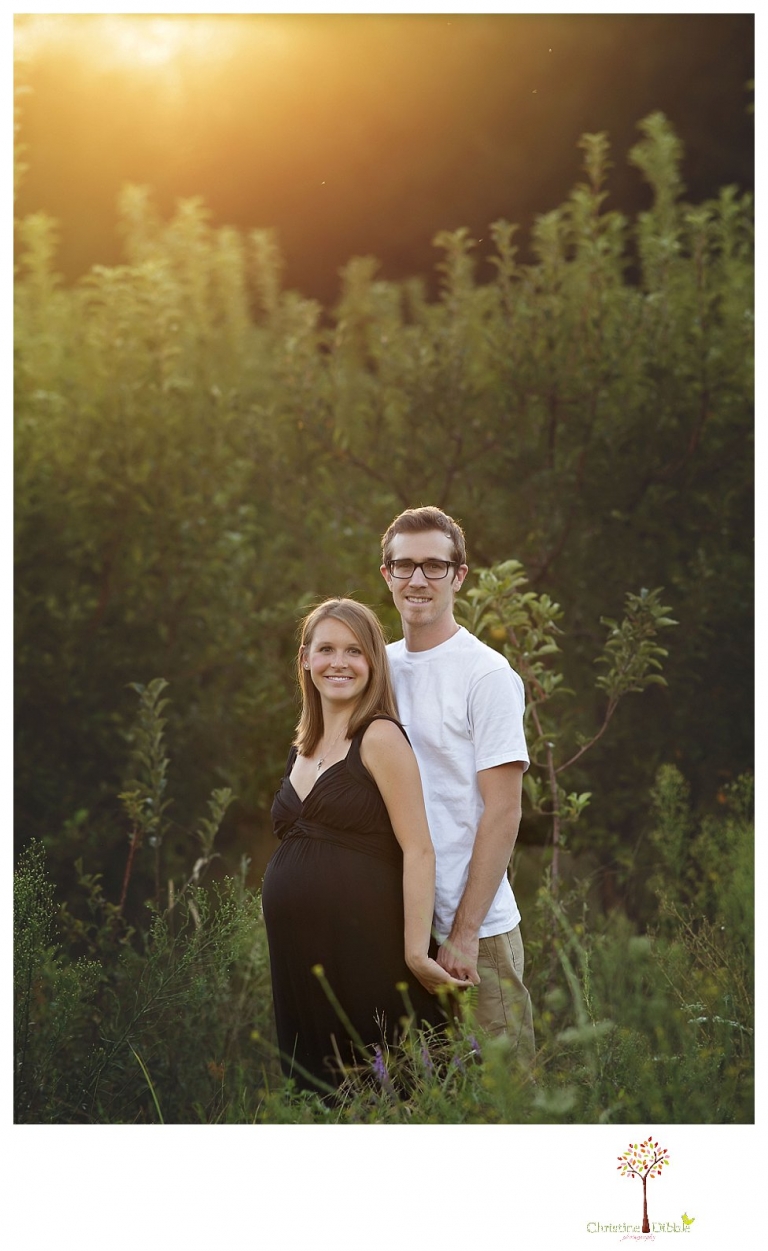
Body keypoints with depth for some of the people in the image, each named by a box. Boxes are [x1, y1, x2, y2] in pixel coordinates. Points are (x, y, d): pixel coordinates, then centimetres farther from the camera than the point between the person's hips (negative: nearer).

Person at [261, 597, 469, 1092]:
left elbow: (418, 850, -13)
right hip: (298, 954, 7)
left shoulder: (381, 737, -8)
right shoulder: (303, 751, 14)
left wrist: (416, 952, -19)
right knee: (317, 1089, 11)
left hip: (366, 946, -7)